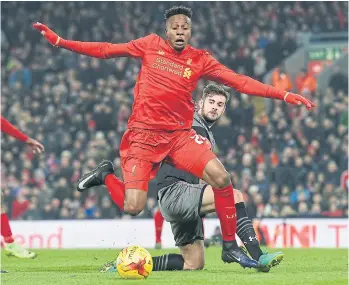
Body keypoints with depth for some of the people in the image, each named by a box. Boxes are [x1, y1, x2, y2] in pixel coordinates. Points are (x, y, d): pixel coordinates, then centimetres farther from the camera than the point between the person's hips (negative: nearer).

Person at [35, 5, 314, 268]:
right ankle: (106, 176, 21)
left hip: (180, 134, 2)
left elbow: (239, 81, -2)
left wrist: (284, 96, -11)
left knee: (222, 178, -18)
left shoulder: (200, 60, 2)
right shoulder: (151, 45, 1)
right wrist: (58, 41, 0)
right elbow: (105, 50, 4)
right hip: (144, 134, -2)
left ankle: (230, 246, -2)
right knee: (132, 208, -13)